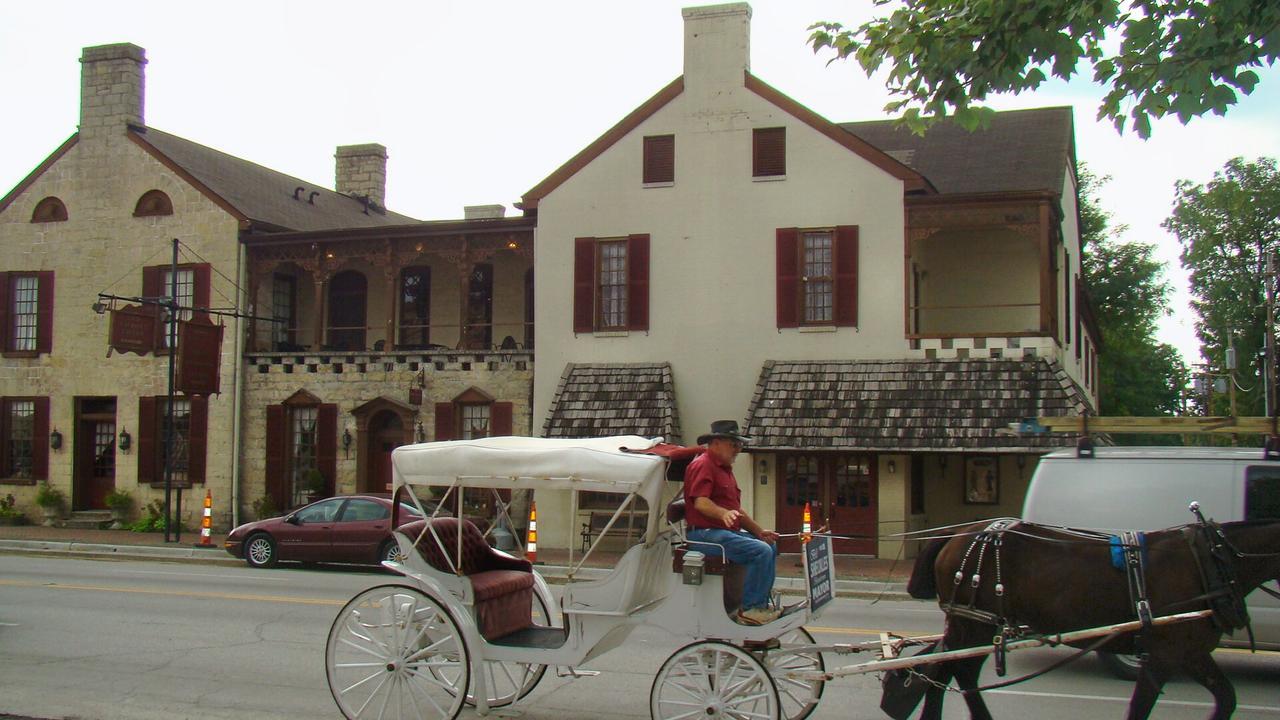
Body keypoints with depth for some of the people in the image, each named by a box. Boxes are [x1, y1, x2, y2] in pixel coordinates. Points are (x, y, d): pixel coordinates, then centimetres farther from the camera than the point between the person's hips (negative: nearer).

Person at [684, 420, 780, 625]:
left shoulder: (725, 468, 24)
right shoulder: (702, 465, -9)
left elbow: (736, 510, 27)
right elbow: (700, 502, -23)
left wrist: (759, 531, 18)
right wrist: (724, 513, -40)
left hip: (728, 531, 11)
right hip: (705, 534, -11)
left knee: (771, 546, 12)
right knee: (761, 551, -23)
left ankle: (761, 604, 11)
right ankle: (749, 609, -19)